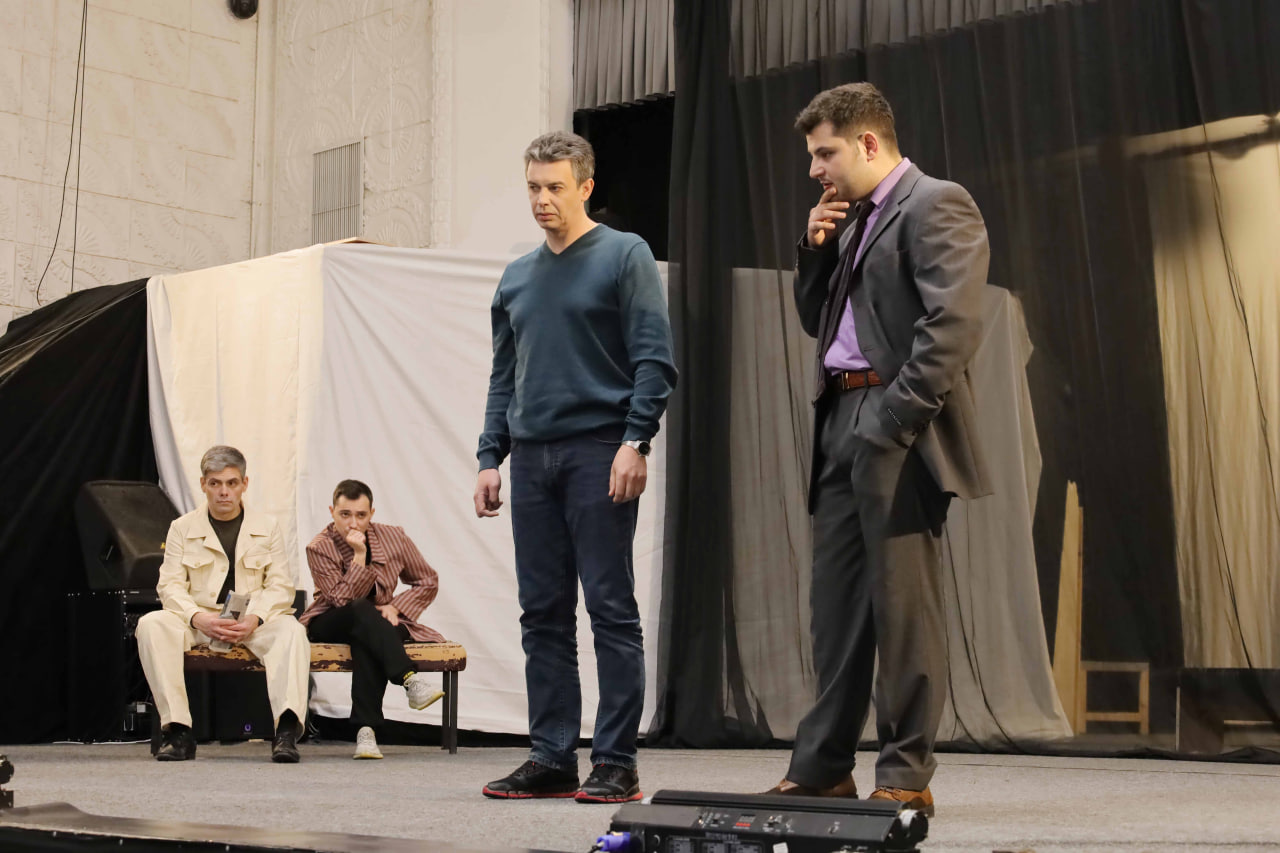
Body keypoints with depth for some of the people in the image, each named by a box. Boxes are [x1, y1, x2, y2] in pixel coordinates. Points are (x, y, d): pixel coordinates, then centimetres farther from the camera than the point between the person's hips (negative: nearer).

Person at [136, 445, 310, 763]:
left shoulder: (267, 527, 10)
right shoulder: (182, 528, 10)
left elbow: (281, 585, 2)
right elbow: (170, 585, 0)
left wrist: (254, 618, -18)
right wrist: (199, 618, -20)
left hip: (253, 622, 0)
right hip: (198, 620, 1)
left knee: (290, 629, -33)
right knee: (151, 624, -29)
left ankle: (287, 728, -42)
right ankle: (177, 730, -31)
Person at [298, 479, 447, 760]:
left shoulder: (393, 537, -1)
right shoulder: (319, 548, -11)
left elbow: (428, 582, 7)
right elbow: (342, 600, -20)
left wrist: (397, 607, -9)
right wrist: (359, 556, -27)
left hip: (379, 624, 2)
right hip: (330, 626, -2)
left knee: (365, 643, -37)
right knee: (361, 611, -37)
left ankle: (365, 729, -43)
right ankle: (411, 680, -50)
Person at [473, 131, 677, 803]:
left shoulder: (624, 256, 0)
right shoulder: (517, 278, 18)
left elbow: (654, 359, -6)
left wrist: (635, 442, -16)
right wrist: (490, 457, 11)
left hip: (598, 455, -6)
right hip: (532, 458, 6)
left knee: (610, 609, -5)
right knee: (543, 614, 7)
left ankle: (615, 763, -1)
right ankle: (552, 757, 13)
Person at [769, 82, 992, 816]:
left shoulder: (936, 205, -7)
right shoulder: (852, 219, 20)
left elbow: (952, 326, -18)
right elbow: (816, 321, 24)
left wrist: (893, 421, -20)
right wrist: (817, 250, 9)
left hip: (895, 429, -9)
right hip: (842, 424, 9)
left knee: (903, 603, -4)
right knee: (837, 602, 10)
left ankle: (906, 775, 3)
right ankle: (823, 766, 17)